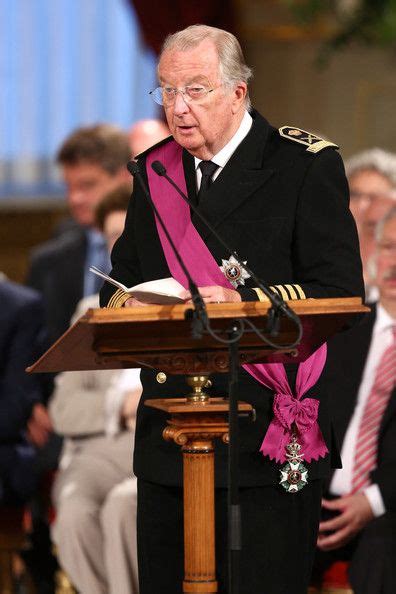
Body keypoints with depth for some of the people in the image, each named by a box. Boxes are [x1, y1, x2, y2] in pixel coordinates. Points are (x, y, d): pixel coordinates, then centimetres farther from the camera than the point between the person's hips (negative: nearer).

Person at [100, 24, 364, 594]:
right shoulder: (153, 170, 14)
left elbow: (340, 294, -9)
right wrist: (129, 306, -3)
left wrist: (242, 304, -21)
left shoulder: (307, 166, -3)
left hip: (268, 436, -5)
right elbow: (119, 283, 21)